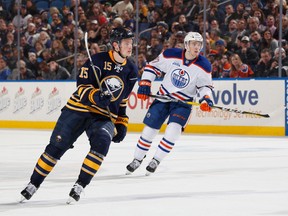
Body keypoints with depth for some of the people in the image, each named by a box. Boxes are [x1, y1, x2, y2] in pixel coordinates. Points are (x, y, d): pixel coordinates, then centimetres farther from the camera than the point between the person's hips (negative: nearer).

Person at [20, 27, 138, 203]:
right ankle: (34, 184, 13)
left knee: (101, 142, -27)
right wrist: (96, 96, -32)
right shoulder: (98, 60, -12)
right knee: (57, 146, -3)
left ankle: (79, 186, -17)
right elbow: (82, 87, -12)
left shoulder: (131, 70, 4)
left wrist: (122, 124, 12)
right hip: (79, 108, -3)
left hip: (105, 116, 3)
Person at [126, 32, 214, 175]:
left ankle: (156, 161, -4)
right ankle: (137, 160, 22)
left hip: (184, 102, -1)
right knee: (149, 129, 1)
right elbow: (152, 67, 0)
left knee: (173, 130, -21)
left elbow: (205, 86, -1)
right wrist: (144, 84, -8)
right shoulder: (170, 55, -13)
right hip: (163, 97, 1)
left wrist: (205, 99, -19)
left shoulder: (204, 65, -13)